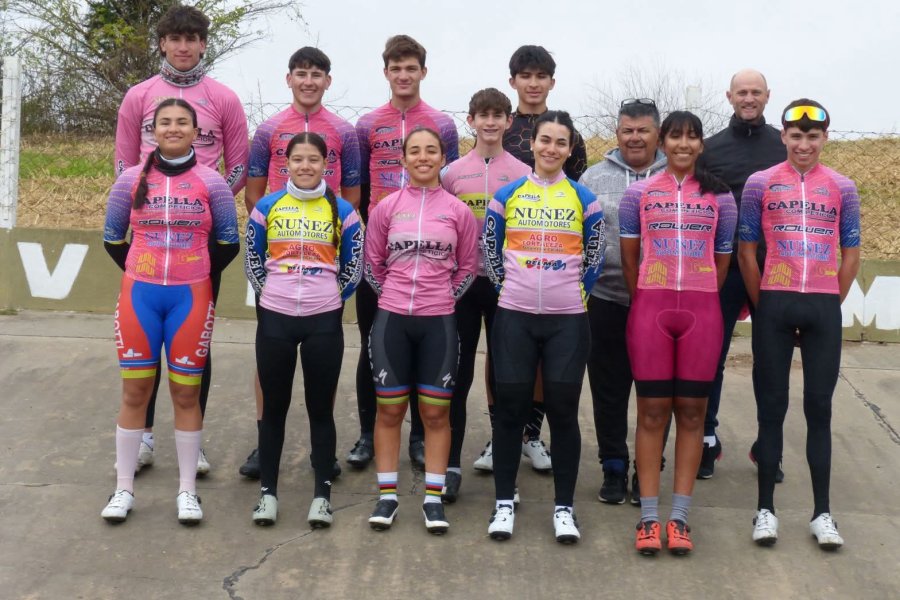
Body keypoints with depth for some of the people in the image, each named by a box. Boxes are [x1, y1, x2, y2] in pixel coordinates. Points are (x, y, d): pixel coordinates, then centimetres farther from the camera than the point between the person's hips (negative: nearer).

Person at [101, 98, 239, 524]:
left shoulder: (211, 182, -1)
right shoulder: (131, 180, 2)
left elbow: (228, 242, 6)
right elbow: (112, 238, 10)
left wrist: (199, 275, 8)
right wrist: (142, 275, 10)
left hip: (191, 298, -1)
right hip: (139, 295, 1)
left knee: (186, 394, 4)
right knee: (135, 393, 5)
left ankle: (187, 490, 13)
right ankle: (123, 489, 14)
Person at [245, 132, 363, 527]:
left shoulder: (342, 210, 2)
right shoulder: (267, 207, 4)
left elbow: (354, 266, 8)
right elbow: (252, 260, 11)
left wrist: (332, 296, 2)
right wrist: (270, 292, 4)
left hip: (324, 321, -1)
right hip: (275, 319, 1)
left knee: (321, 407, 4)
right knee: (274, 406, 7)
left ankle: (322, 494, 12)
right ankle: (268, 491, 16)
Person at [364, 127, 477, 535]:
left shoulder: (458, 211, 1)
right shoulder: (386, 207, 1)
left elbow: (468, 267, 9)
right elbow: (372, 263, 10)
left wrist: (445, 298, 5)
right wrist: (395, 297, 8)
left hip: (438, 322, 0)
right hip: (391, 320, 1)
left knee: (435, 411, 4)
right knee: (389, 409, 6)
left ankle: (433, 498, 12)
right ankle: (387, 496, 14)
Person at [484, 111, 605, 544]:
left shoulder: (584, 200, 5)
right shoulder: (507, 196, 5)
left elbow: (594, 258, 10)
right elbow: (490, 251, 10)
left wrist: (574, 295, 6)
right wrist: (510, 289, 7)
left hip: (567, 320, 0)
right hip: (514, 318, 0)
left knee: (563, 411, 2)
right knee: (510, 409, 4)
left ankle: (564, 506, 12)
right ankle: (504, 502, 15)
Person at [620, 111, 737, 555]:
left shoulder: (720, 197, 9)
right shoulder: (638, 193, 6)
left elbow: (722, 260, 11)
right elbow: (629, 258, 8)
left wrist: (698, 300, 9)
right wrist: (646, 302, 9)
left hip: (701, 311, 1)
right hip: (650, 309, -1)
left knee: (691, 411, 3)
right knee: (652, 411, 1)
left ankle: (679, 517, 8)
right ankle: (649, 517, 6)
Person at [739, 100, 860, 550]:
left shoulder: (842, 189, 6)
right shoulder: (760, 184, 1)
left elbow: (851, 255, 10)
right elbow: (746, 251, 3)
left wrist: (830, 304, 5)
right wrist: (763, 306, 0)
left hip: (824, 309, 1)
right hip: (774, 307, -1)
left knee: (819, 407, 6)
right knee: (771, 407, 4)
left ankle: (822, 512, 13)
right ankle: (766, 509, 11)